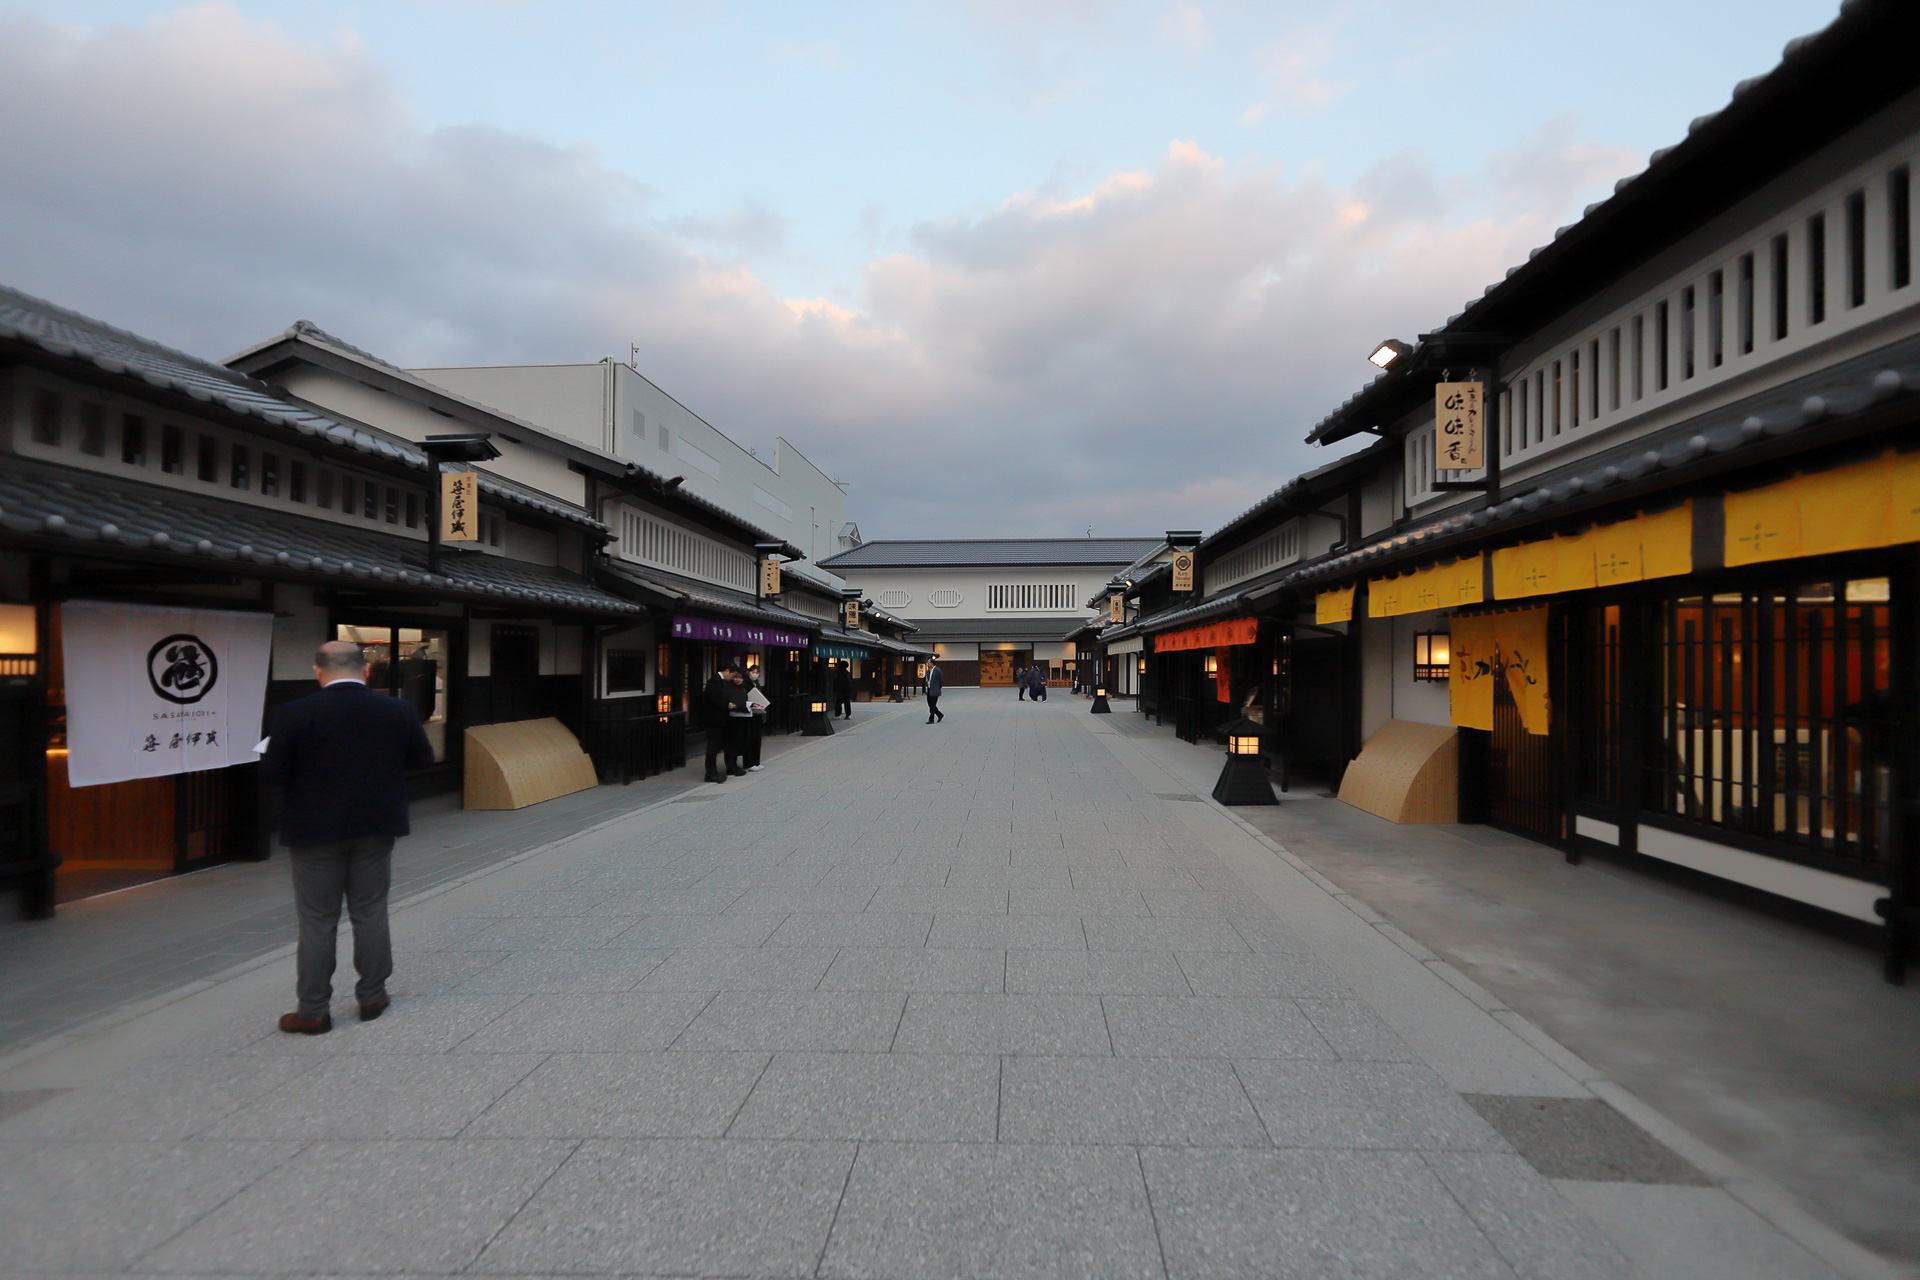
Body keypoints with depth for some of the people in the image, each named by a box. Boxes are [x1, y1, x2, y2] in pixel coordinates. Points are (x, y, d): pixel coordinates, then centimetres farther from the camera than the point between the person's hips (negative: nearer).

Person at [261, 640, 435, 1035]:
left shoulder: (295, 714, -13)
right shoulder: (398, 711, -6)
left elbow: (272, 774, -10)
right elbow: (423, 759, 4)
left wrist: (311, 766, 10)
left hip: (315, 831, -2)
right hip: (375, 829, 2)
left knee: (317, 921, 8)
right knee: (371, 914, 13)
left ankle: (313, 1011, 15)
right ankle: (372, 998, 22)